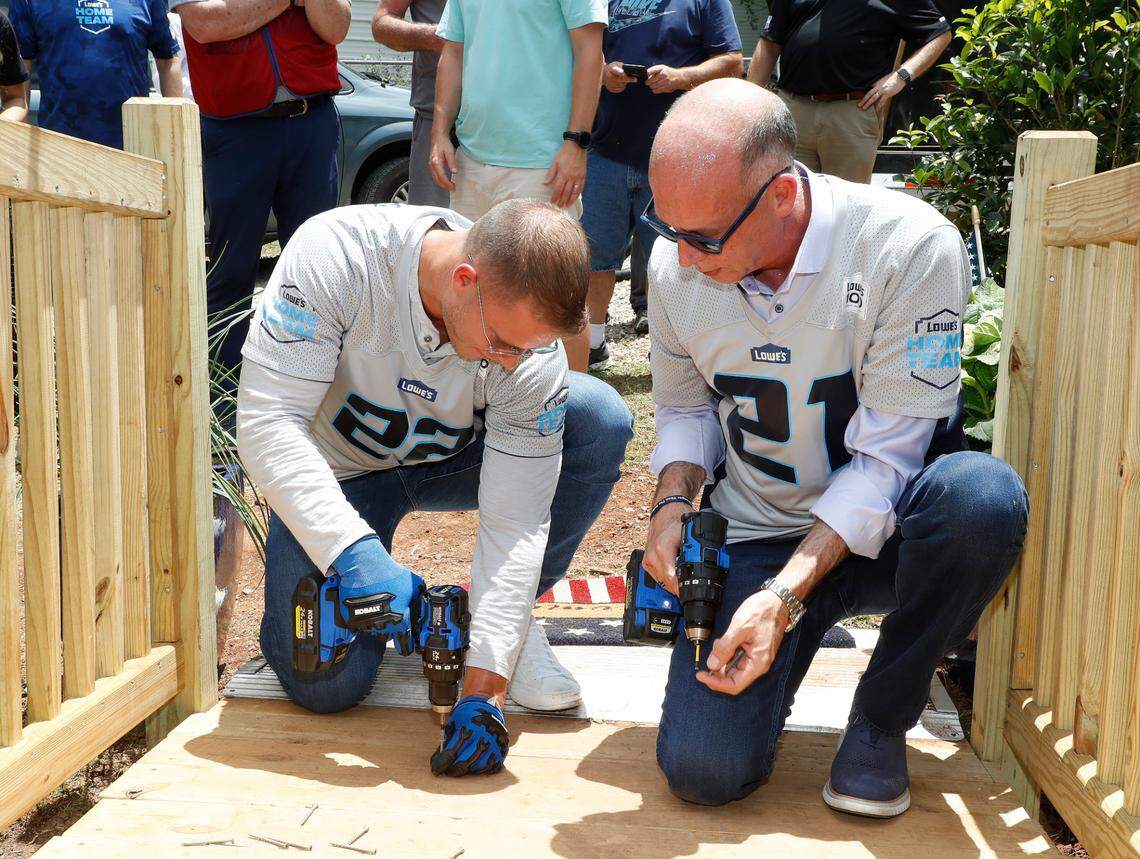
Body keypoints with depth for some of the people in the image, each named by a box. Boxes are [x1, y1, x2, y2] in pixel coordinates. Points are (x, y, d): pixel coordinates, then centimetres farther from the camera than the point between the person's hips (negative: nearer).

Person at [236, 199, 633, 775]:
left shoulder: (532, 347, -26)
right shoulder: (334, 254, -34)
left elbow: (514, 524, -24)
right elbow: (266, 419, -33)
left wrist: (482, 691, -30)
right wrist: (357, 555, -43)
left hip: (449, 461, 2)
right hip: (336, 472, -2)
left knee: (601, 421, -23)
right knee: (326, 684, -21)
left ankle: (509, 625, -5)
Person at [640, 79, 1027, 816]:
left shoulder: (910, 246, -22)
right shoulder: (676, 266, -8)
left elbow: (886, 459, -20)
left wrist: (785, 595, -27)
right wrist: (673, 502, -11)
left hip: (881, 530, -1)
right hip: (755, 536, 2)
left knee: (983, 495, -38)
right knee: (704, 771, -17)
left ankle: (882, 721, -11)